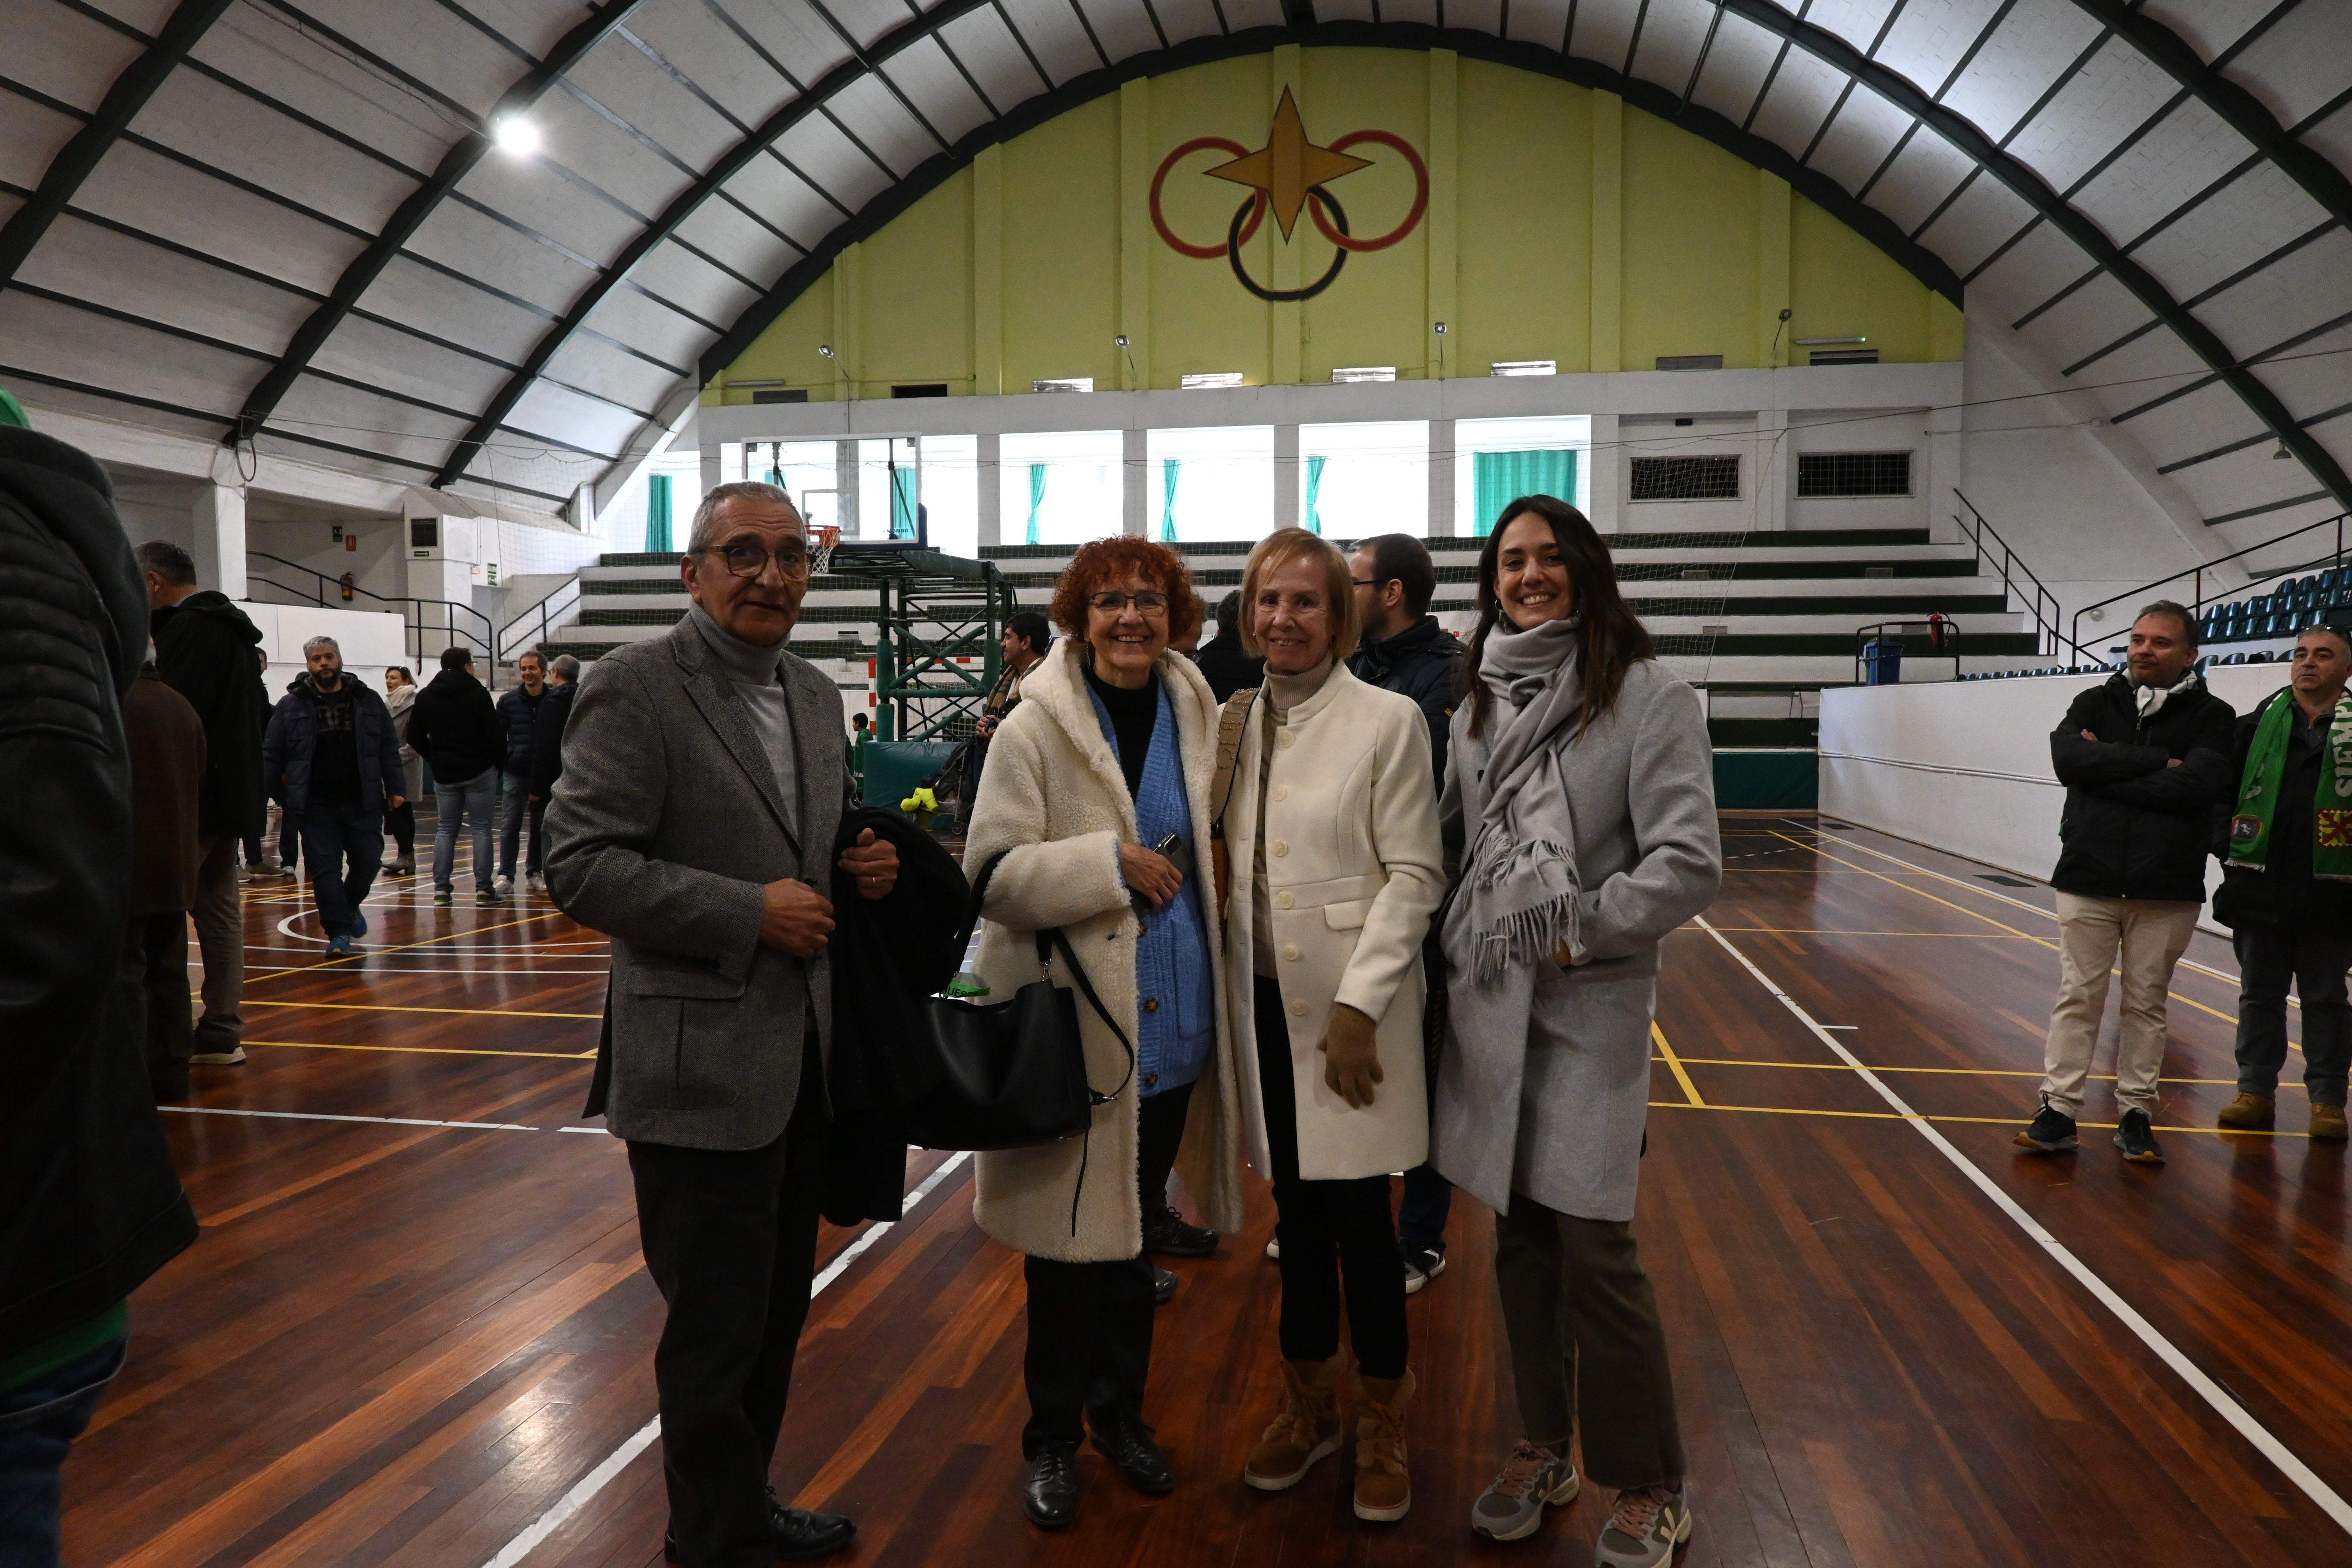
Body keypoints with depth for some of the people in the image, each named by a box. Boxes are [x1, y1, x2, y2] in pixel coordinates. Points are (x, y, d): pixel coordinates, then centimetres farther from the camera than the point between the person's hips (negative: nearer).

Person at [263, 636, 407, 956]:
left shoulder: (368, 701, 6)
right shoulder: (291, 705, 1)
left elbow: (389, 749, 9)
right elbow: (271, 754, 4)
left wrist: (395, 788, 3)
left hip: (362, 801, 2)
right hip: (316, 804, -1)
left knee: (368, 862, 4)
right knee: (325, 869, -3)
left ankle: (351, 906, 33)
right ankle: (338, 932, 5)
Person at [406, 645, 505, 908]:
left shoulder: (425, 697, 7)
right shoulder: (477, 693, -8)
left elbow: (413, 736, 8)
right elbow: (496, 733, -10)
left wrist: (435, 758, 14)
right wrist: (498, 761, 4)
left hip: (444, 774, 4)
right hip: (480, 771, -4)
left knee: (445, 829, 9)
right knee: (481, 827, 0)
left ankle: (441, 889, 4)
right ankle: (484, 889, -2)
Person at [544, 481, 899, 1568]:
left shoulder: (816, 695, 11)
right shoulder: (635, 685, -12)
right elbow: (581, 866, -18)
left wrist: (865, 866, -1)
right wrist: (749, 914, -22)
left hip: (803, 1058, 7)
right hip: (702, 1064, -7)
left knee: (776, 1315, 21)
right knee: (716, 1334, 6)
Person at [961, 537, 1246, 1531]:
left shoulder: (1197, 718, 4)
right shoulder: (1036, 728, -9)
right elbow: (993, 872, -14)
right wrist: (1110, 862, -22)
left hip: (1172, 1021, 5)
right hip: (1071, 1025, -4)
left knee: (1136, 1225, 18)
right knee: (1072, 1234, 7)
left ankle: (1120, 1411, 37)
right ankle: (1053, 1438, 27)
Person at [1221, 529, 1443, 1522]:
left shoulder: (1389, 720, -7)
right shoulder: (1237, 723, 6)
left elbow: (1413, 875, -9)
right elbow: (1226, 865, 9)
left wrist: (1360, 1006, -14)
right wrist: (1227, 985, 5)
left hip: (1349, 1007, -4)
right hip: (1263, 1003, 4)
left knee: (1358, 1217, 3)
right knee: (1295, 1213, 14)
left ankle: (1381, 1424, 25)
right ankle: (1308, 1406, 33)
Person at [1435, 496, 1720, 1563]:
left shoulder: (1648, 697, -6)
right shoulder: (1480, 705, 10)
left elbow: (1689, 865, -12)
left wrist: (1576, 933, -13)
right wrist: (1452, 949, 6)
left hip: (1590, 1006, -5)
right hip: (1488, 1004, 5)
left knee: (1593, 1247, -3)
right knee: (1521, 1238, 13)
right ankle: (1543, 1448, 31)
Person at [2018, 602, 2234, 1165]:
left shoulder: (2212, 717, 1)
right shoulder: (2096, 703, 7)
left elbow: (2197, 785, -17)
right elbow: (2068, 758, -12)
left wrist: (2108, 769, -12)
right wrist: (2157, 762, -14)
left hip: (2167, 889, -1)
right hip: (2089, 879, 1)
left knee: (2146, 1004, 8)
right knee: (2078, 997, 4)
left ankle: (2136, 1113, 19)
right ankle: (2059, 1109, 10)